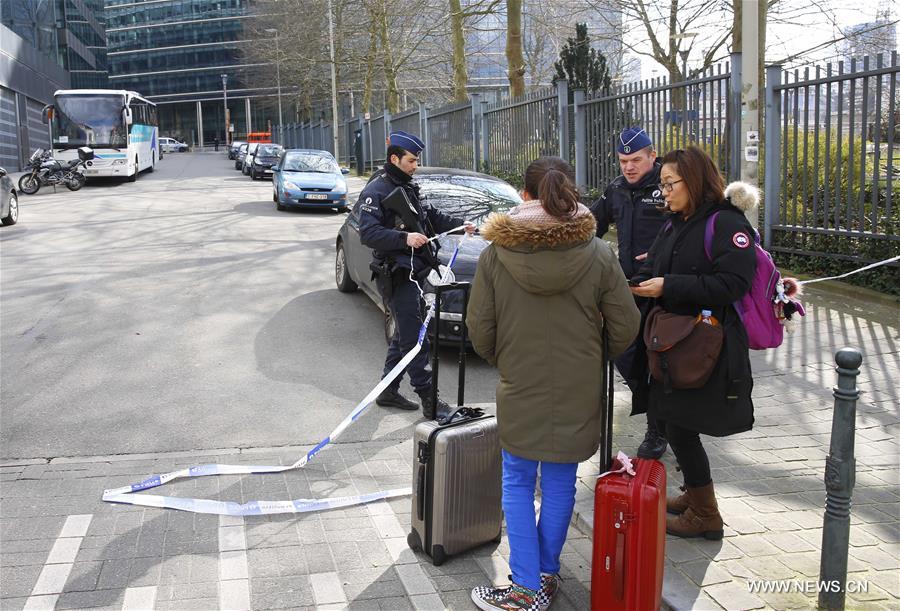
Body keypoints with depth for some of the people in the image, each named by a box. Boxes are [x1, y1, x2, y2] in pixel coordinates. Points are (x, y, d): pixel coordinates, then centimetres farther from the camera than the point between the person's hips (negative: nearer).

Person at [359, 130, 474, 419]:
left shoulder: (407, 188, 19)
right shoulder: (376, 192, -10)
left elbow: (431, 217, 27)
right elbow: (368, 233, -22)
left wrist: (460, 224, 12)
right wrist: (404, 238, -34)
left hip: (413, 272, 10)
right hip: (397, 274, -10)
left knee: (405, 336, 15)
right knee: (415, 339, -9)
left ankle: (388, 391, 26)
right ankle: (429, 400, -5)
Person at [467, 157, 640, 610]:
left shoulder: (496, 253, -9)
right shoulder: (598, 254, -9)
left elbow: (479, 328, -5)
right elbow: (625, 328, -3)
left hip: (518, 390, -1)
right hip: (578, 393, 1)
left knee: (518, 483, 12)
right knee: (560, 483, 15)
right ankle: (547, 575, 28)